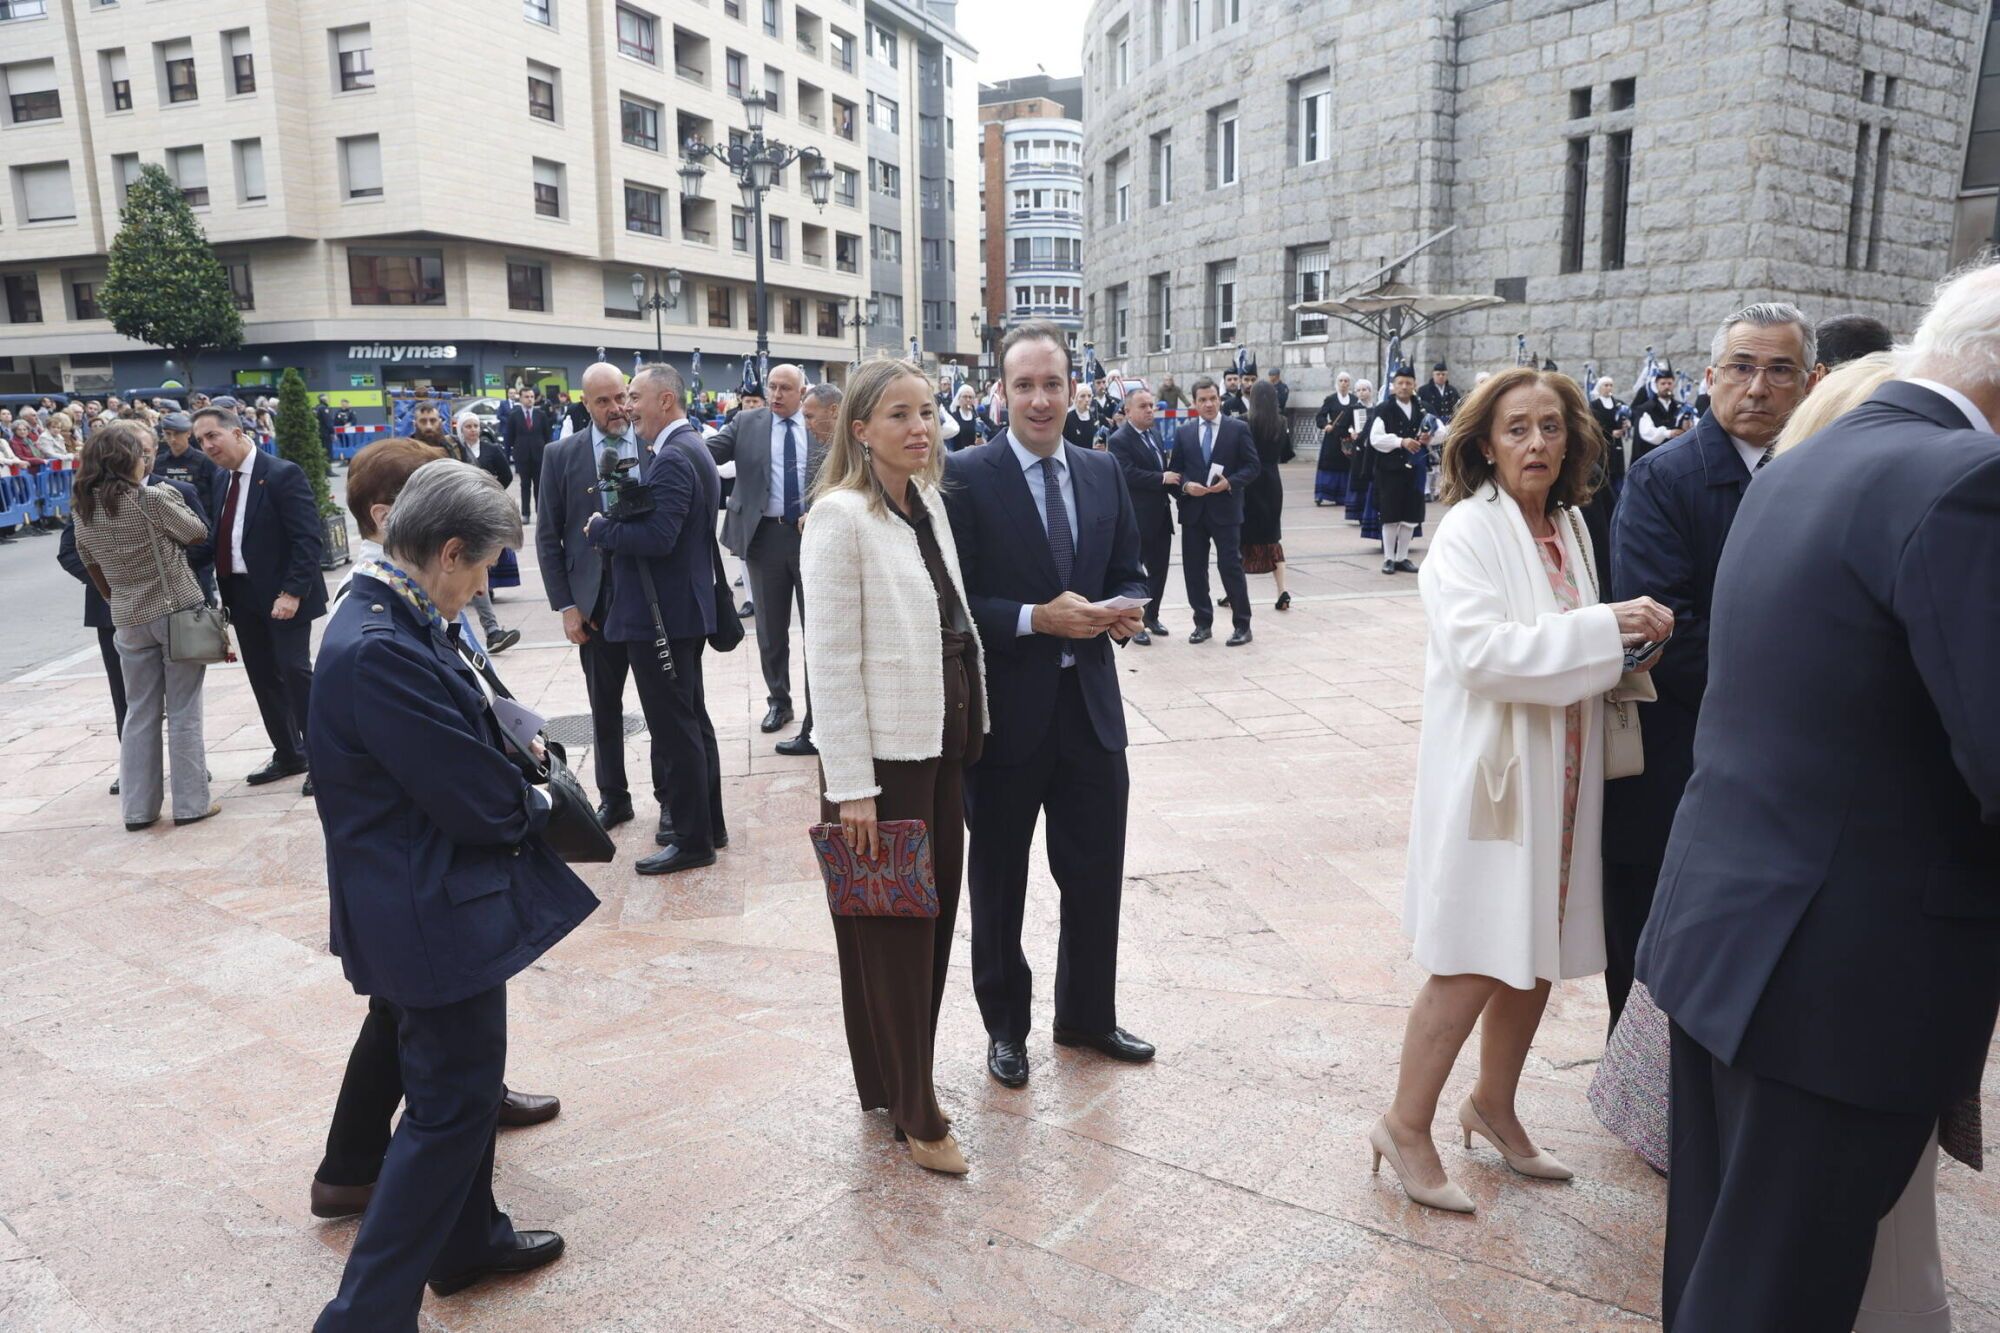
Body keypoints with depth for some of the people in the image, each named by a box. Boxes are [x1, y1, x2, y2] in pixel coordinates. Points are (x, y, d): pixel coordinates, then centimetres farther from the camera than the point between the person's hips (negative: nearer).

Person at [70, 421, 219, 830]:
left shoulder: (83, 508, 3)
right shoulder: (152, 497, -15)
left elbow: (89, 564, 12)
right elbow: (199, 535, -2)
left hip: (128, 619, 5)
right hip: (178, 611, -5)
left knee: (138, 713, 12)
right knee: (183, 712, 3)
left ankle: (138, 806, 15)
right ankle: (191, 802, 8)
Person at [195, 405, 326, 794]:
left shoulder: (283, 474, -12)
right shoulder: (220, 480, 12)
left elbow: (309, 538, -17)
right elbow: (218, 537, 17)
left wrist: (292, 592, -23)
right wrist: (221, 589, 8)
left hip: (281, 595, -7)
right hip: (242, 595, 8)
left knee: (295, 672, -6)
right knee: (263, 677, 11)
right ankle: (288, 755, 23)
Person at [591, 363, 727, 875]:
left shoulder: (672, 459, -19)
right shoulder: (689, 446, 14)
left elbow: (658, 536, -28)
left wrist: (601, 529, -13)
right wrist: (619, 522, 3)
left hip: (661, 615, -11)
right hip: (684, 608, 11)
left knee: (675, 728, -3)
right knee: (692, 721, 17)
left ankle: (693, 840, 7)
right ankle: (708, 823, 29)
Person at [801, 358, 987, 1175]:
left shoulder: (929, 502, 8)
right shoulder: (841, 515, -14)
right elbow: (830, 658, -16)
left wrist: (966, 733, 10)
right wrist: (850, 787, -17)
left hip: (943, 743, 7)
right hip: (882, 754, -7)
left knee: (932, 920, 15)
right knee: (891, 932, 5)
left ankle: (903, 1086, 32)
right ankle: (913, 1113, 21)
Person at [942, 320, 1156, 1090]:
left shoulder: (1104, 472, 7)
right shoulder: (965, 476, -10)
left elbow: (1128, 571, 13)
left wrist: (1126, 610, -8)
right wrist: (1035, 619, -22)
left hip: (1089, 704, 5)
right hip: (1004, 709, -4)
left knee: (1097, 872, 14)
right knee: (999, 880, 13)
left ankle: (1086, 1017, 36)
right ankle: (1004, 1027, 33)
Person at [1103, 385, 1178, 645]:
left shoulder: (1155, 431, 12)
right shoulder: (1119, 440, -13)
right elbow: (1129, 474, -24)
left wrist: (1175, 483, 3)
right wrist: (1163, 479, -19)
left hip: (1161, 515, 8)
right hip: (1137, 518, -8)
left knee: (1159, 569, 13)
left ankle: (1151, 616, 27)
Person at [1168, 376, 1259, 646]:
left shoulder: (1238, 429, 1)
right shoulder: (1183, 432, 9)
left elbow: (1252, 466, 0)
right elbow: (1175, 469, 10)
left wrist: (1230, 483, -16)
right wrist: (1186, 485, -11)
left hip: (1225, 509, -3)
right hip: (1193, 510, 3)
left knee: (1230, 566, -4)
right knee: (1194, 569, 6)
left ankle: (1242, 625, 7)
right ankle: (1203, 623, 18)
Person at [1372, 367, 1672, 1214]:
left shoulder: (1569, 529, 11)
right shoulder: (1469, 531, -12)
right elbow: (1479, 650, -24)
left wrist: (1623, 648, 3)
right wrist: (1605, 628, -23)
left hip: (1560, 774, 8)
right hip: (1491, 771, -8)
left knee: (1539, 952, 15)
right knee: (1472, 965, -4)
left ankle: (1493, 1106, 35)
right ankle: (1406, 1128, 13)